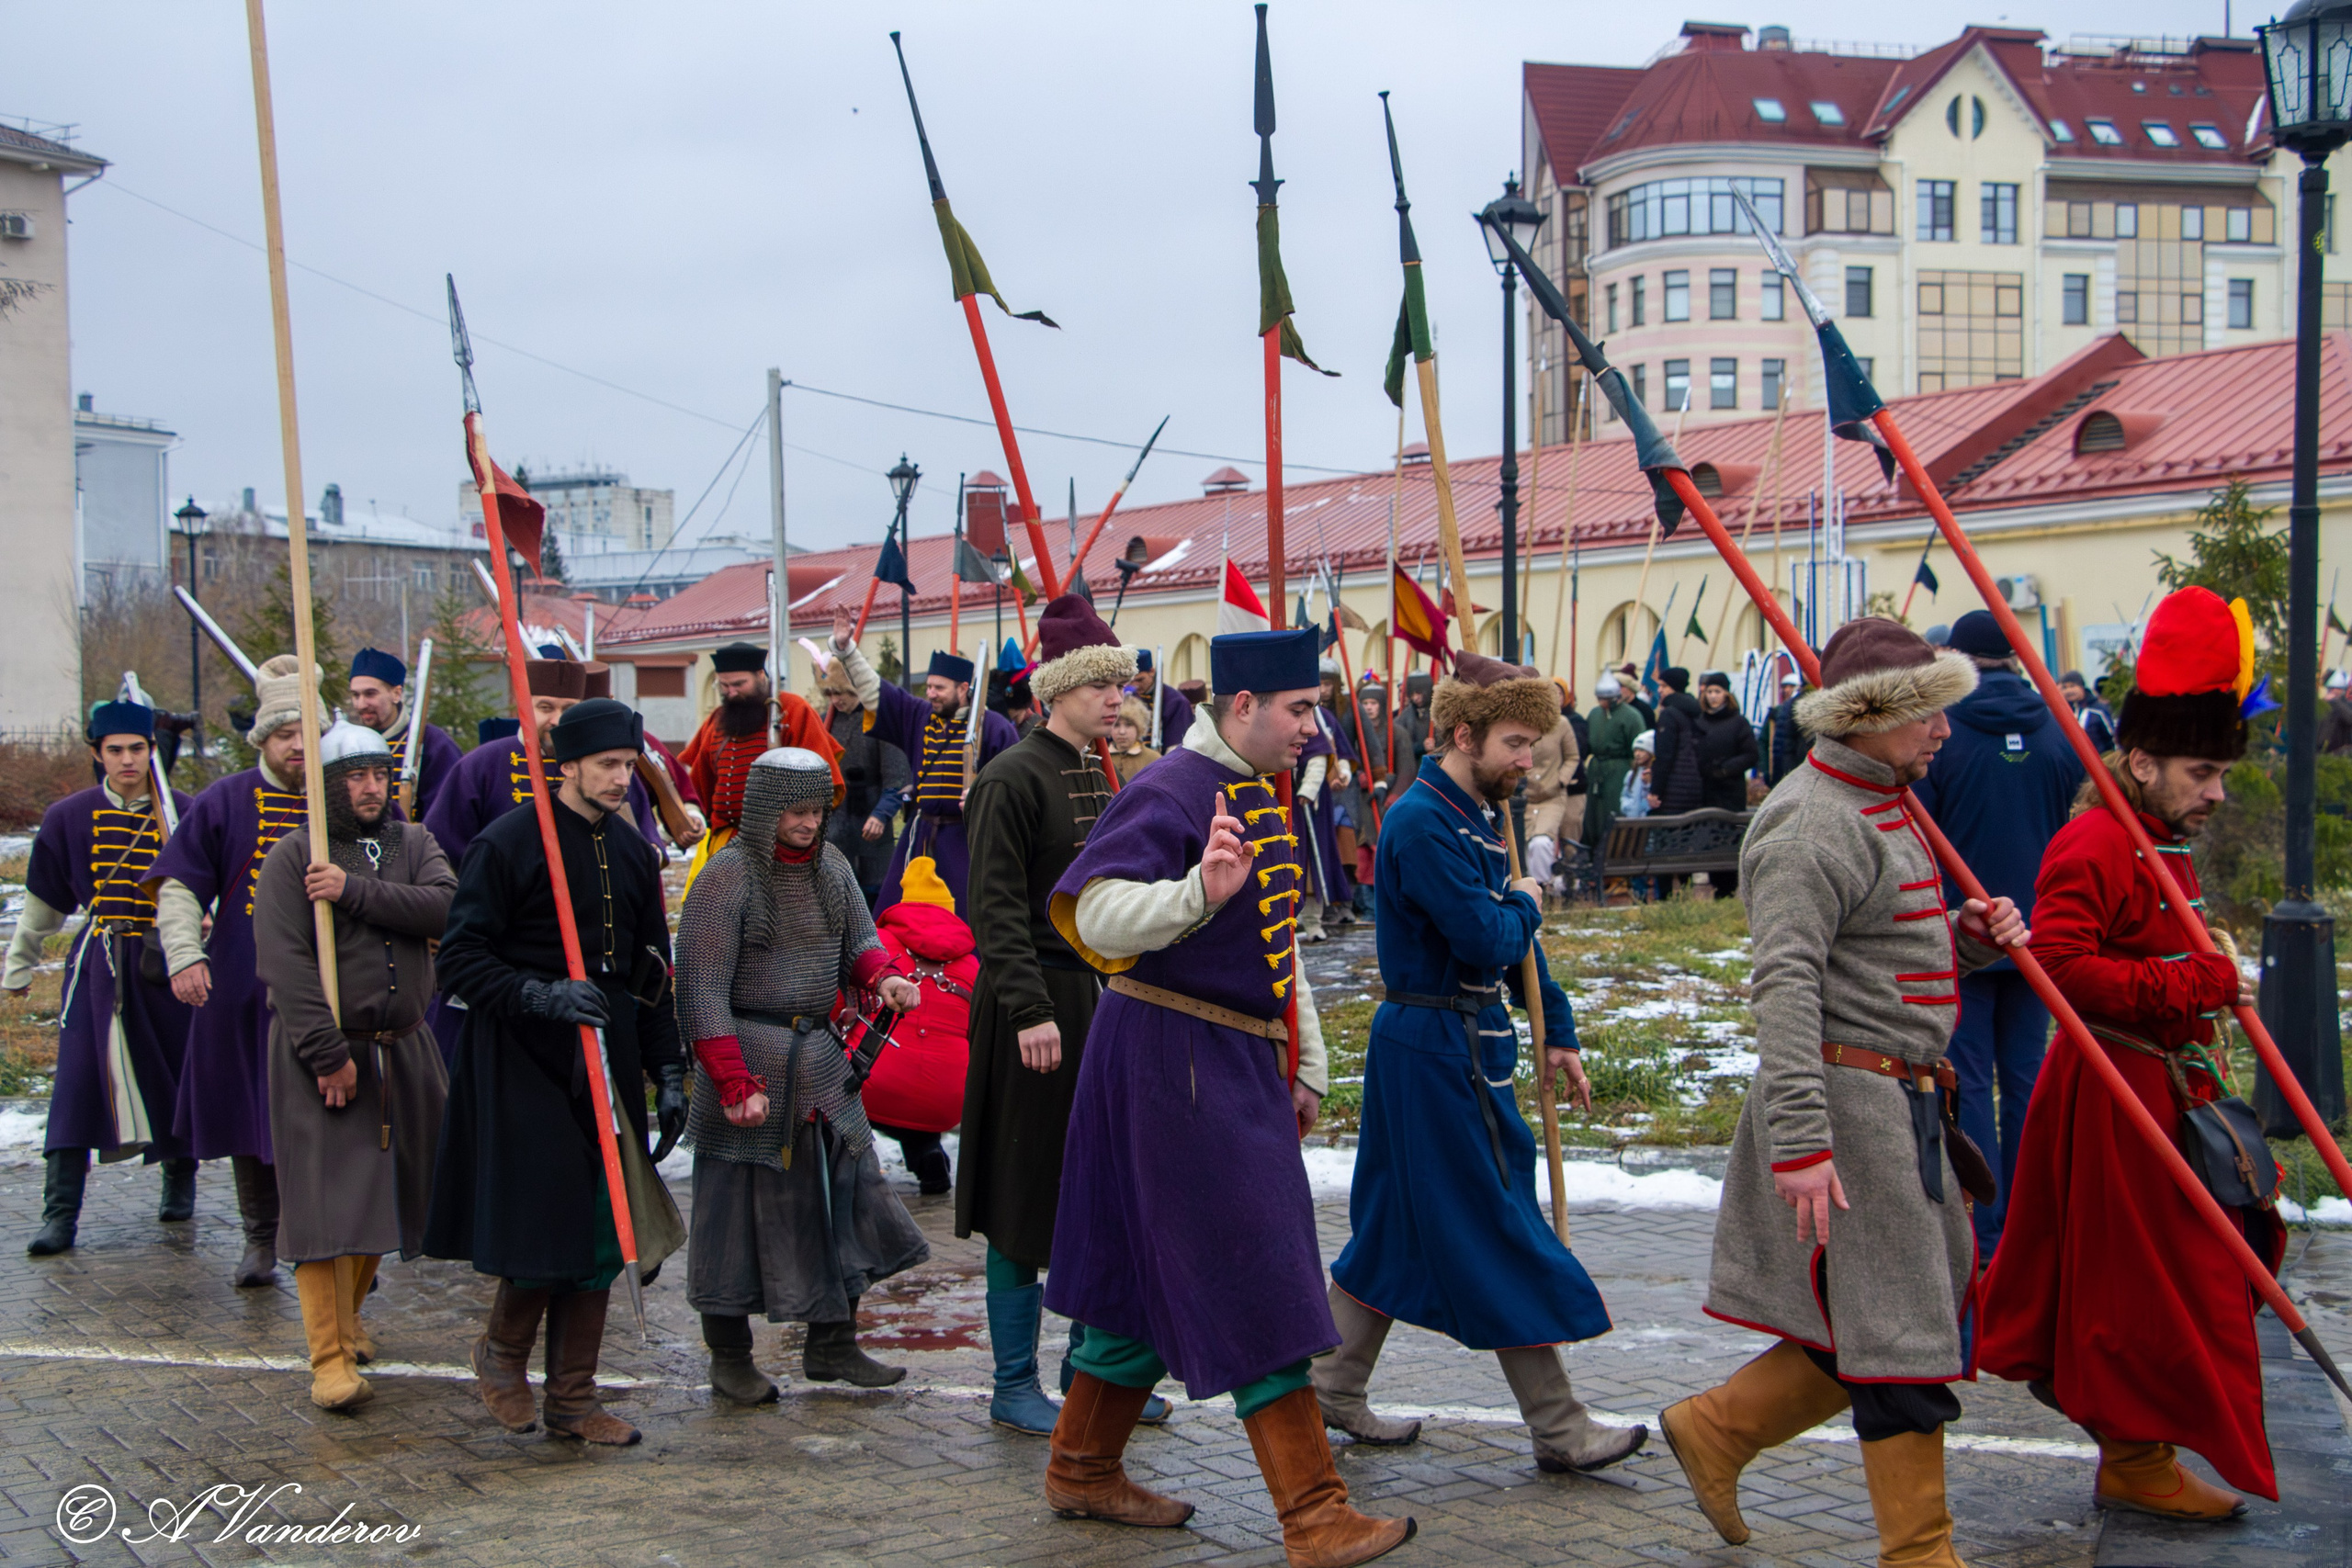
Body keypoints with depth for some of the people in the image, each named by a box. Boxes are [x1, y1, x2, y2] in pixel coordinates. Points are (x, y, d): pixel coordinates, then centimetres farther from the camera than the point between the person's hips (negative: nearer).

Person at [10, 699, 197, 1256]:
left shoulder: (184, 814, -2)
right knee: (77, 1079, -8)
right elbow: (44, 900, 14)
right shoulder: (69, 818, 3)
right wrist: (18, 966, 21)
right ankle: (60, 1213, -5)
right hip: (97, 960, 0)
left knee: (176, 1073, 7)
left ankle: (180, 1182, 31)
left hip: (165, 960, 0)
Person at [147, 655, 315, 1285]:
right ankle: (261, 1240, 24)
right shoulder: (224, 801, 3)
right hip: (243, 990, 1)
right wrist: (185, 956, -10)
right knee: (250, 1117, 10)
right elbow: (180, 887, 2)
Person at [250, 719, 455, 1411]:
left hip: (404, 1049, 5)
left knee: (384, 1190, 13)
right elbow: (286, 964, -13)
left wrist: (356, 892, -20)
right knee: (327, 1201, -8)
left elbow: (448, 907, -12)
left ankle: (348, 1313, 34)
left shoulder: (413, 844, 9)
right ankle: (330, 1355, -6)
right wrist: (327, 1053, -19)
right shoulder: (294, 856, -5)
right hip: (322, 1050, -4)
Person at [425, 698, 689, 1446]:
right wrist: (542, 996, -24)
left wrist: (668, 1071, 12)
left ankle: (573, 1398, 17)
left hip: (608, 1060, 6)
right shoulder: (507, 843, -8)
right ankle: (502, 1349, 21)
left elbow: (653, 973, 18)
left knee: (603, 1229, 7)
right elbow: (461, 960, -10)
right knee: (545, 1223, -8)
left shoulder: (632, 851, 12)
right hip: (524, 1061, -6)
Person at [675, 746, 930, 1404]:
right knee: (744, 1205, 2)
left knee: (847, 1192, 7)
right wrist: (735, 1082, -20)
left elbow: (859, 939, 16)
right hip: (751, 1054, -7)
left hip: (823, 1057, 7)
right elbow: (702, 991, -15)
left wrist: (882, 978, -8)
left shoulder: (830, 864, 8)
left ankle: (831, 1344, 19)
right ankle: (730, 1356, 16)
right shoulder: (727, 876, -12)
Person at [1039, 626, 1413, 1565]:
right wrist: (1197, 892, -42)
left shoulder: (1264, 797, 15)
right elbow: (1095, 916, -27)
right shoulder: (1169, 793, -16)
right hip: (1177, 1060, -10)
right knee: (1255, 1283, -8)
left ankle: (1083, 1471, 29)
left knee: (1150, 1269, 16)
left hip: (1236, 1063, 10)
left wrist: (1305, 1065, 24)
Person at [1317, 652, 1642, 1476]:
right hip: (1442, 1049, -10)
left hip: (1458, 1042, 10)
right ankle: (1560, 1429, 3)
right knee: (1501, 1234, -4)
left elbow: (1513, 938, 19)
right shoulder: (1423, 822, -19)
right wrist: (1525, 905, -5)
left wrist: (1557, 1028, 17)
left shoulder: (1477, 814, 12)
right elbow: (1486, 939, -25)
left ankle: (1334, 1387, 25)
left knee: (1397, 1223, 15)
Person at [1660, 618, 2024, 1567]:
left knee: (1903, 1317, 15)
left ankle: (1717, 1428, 25)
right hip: (1848, 1096, -10)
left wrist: (1968, 939, 5)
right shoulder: (1811, 824, -17)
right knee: (1898, 1326, -2)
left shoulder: (1883, 805, 16)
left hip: (1900, 1099, 10)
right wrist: (1800, 1138, -30)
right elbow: (1786, 986, -25)